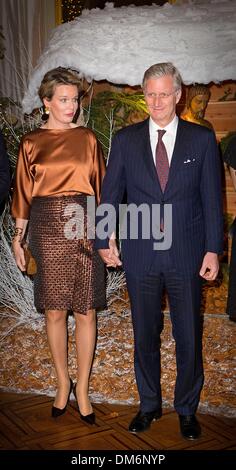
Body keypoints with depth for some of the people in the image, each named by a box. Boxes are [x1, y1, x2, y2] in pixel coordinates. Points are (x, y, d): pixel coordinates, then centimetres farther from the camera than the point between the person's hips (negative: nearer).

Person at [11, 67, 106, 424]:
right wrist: (18, 236, 6)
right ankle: (63, 383, 25)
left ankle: (82, 388, 17)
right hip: (48, 227, 0)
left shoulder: (87, 139, 8)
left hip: (85, 225, 1)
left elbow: (100, 185, 8)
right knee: (54, 311, 6)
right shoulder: (31, 143, 7)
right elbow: (24, 192, 9)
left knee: (86, 311, 2)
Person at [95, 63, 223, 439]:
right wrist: (104, 240, 1)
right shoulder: (126, 139, 4)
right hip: (141, 254, 1)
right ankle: (149, 405, 33)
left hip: (187, 255, -1)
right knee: (145, 336, 13)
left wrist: (213, 249, -4)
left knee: (189, 338, 9)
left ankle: (187, 409, 30)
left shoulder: (202, 139, 1)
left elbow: (212, 198, 0)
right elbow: (110, 193, 6)